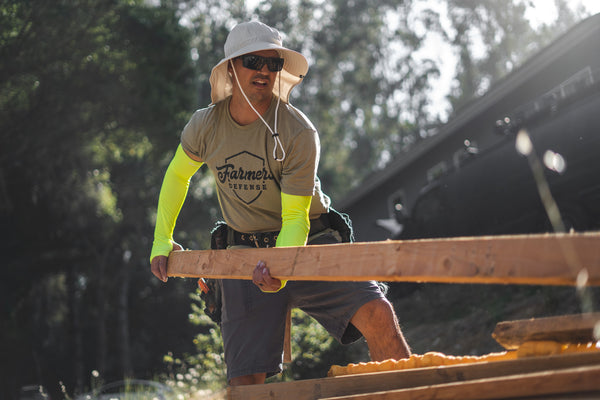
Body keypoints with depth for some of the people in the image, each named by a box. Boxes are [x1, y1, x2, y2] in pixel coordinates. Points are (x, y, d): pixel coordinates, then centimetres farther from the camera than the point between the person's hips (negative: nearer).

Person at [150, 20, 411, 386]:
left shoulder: (299, 133, -16)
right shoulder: (205, 126, -4)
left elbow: (295, 217, -16)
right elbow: (178, 175, 17)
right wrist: (162, 241, 12)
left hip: (308, 243, -2)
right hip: (245, 257, 2)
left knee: (377, 314, -26)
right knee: (245, 380, -4)